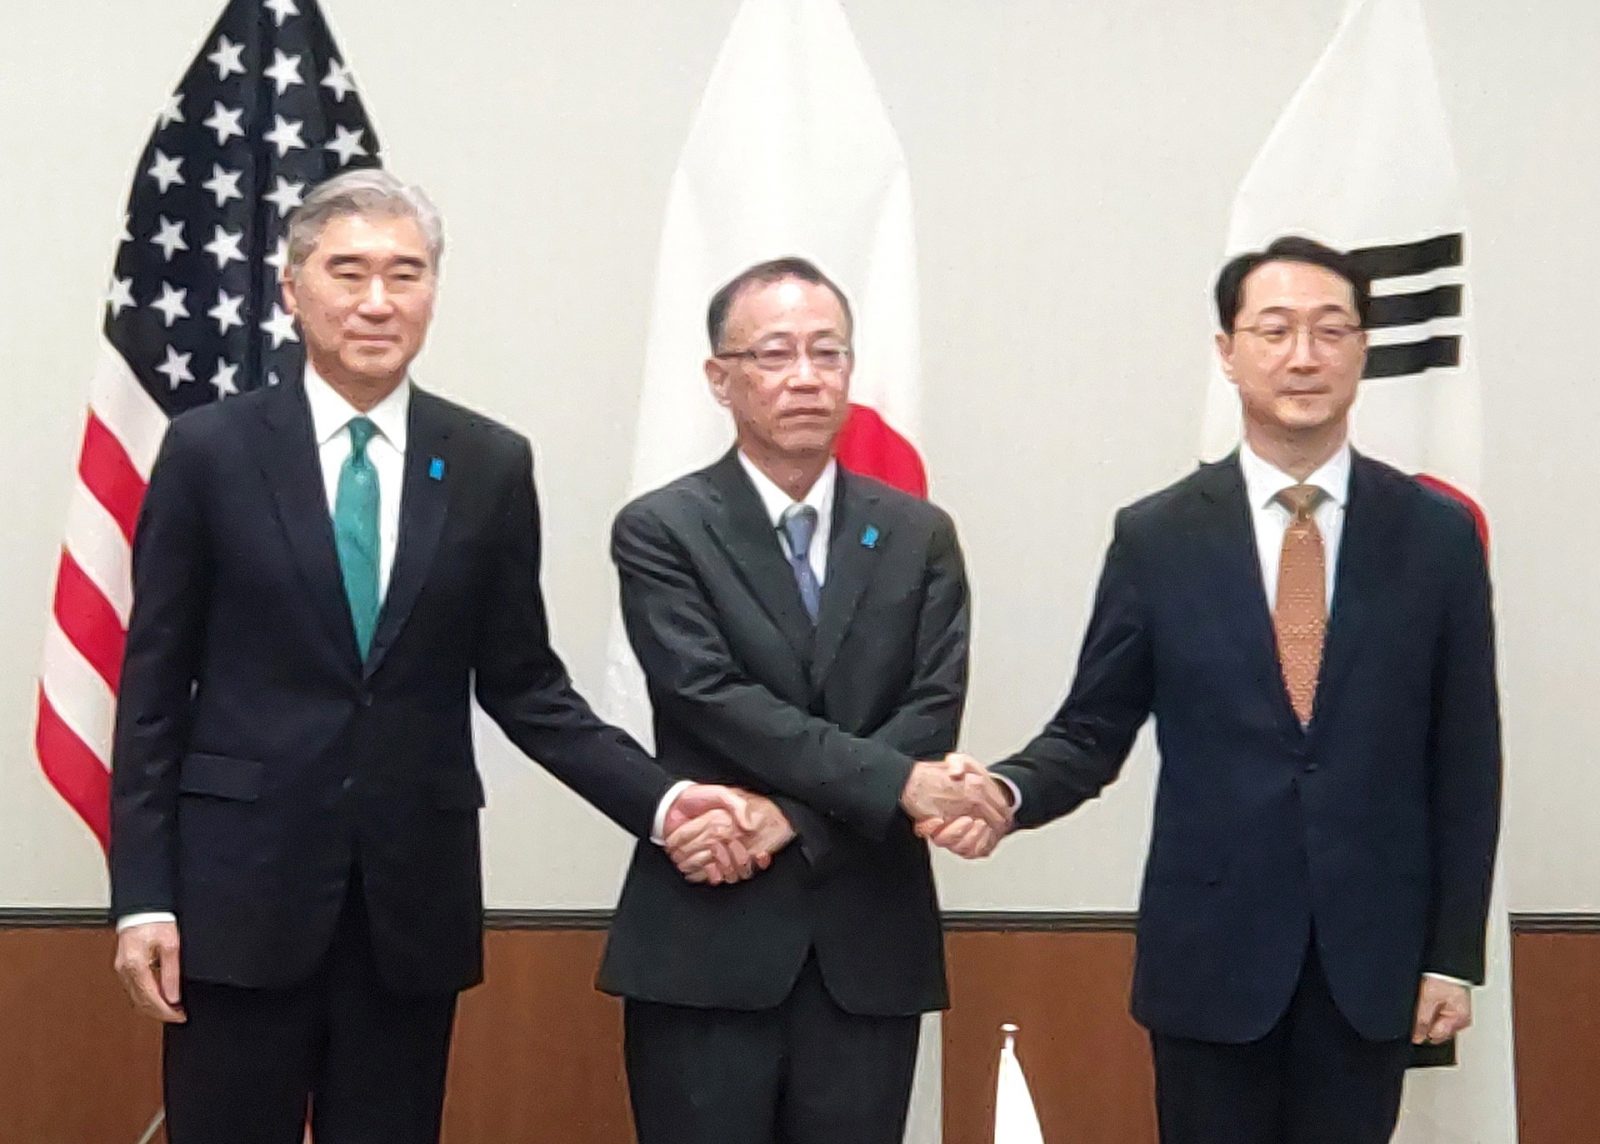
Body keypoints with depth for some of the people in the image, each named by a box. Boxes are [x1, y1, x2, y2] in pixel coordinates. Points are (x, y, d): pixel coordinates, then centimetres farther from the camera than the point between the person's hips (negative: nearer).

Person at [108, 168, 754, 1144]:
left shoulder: (492, 466, 4)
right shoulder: (210, 451, 0)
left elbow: (523, 684, 8)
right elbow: (153, 691, 1)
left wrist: (659, 798, -5)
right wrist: (143, 897, -5)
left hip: (415, 893, 2)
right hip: (242, 888, -2)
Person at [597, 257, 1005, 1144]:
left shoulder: (919, 535, 9)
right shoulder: (662, 530, -1)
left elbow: (933, 714, -1)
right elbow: (715, 700, -13)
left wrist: (791, 814, -13)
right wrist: (895, 783, -19)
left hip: (870, 945, 3)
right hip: (705, 944, -3)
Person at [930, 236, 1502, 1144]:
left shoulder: (1438, 534, 0)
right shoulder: (1157, 536, -1)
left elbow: (1465, 760, 2)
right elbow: (1092, 732, 2)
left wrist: (1456, 954, 0)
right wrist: (1007, 792, -19)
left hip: (1373, 954, 1)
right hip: (1210, 950, 0)